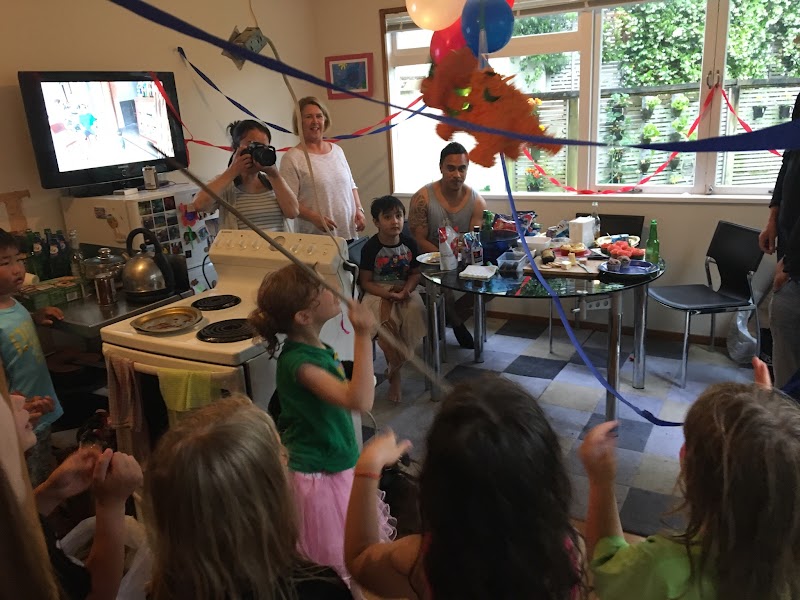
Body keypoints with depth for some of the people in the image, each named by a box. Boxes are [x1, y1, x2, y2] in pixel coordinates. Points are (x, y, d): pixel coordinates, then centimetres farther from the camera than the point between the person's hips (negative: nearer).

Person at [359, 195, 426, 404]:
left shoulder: (409, 244, 1)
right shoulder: (371, 248, -9)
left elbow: (415, 273, 9)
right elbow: (366, 282, -6)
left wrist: (407, 289, -13)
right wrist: (389, 294, -21)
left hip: (404, 290, 3)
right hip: (378, 292, -3)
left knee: (415, 310, -30)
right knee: (386, 320, -33)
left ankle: (394, 368, -13)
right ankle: (396, 370, -10)